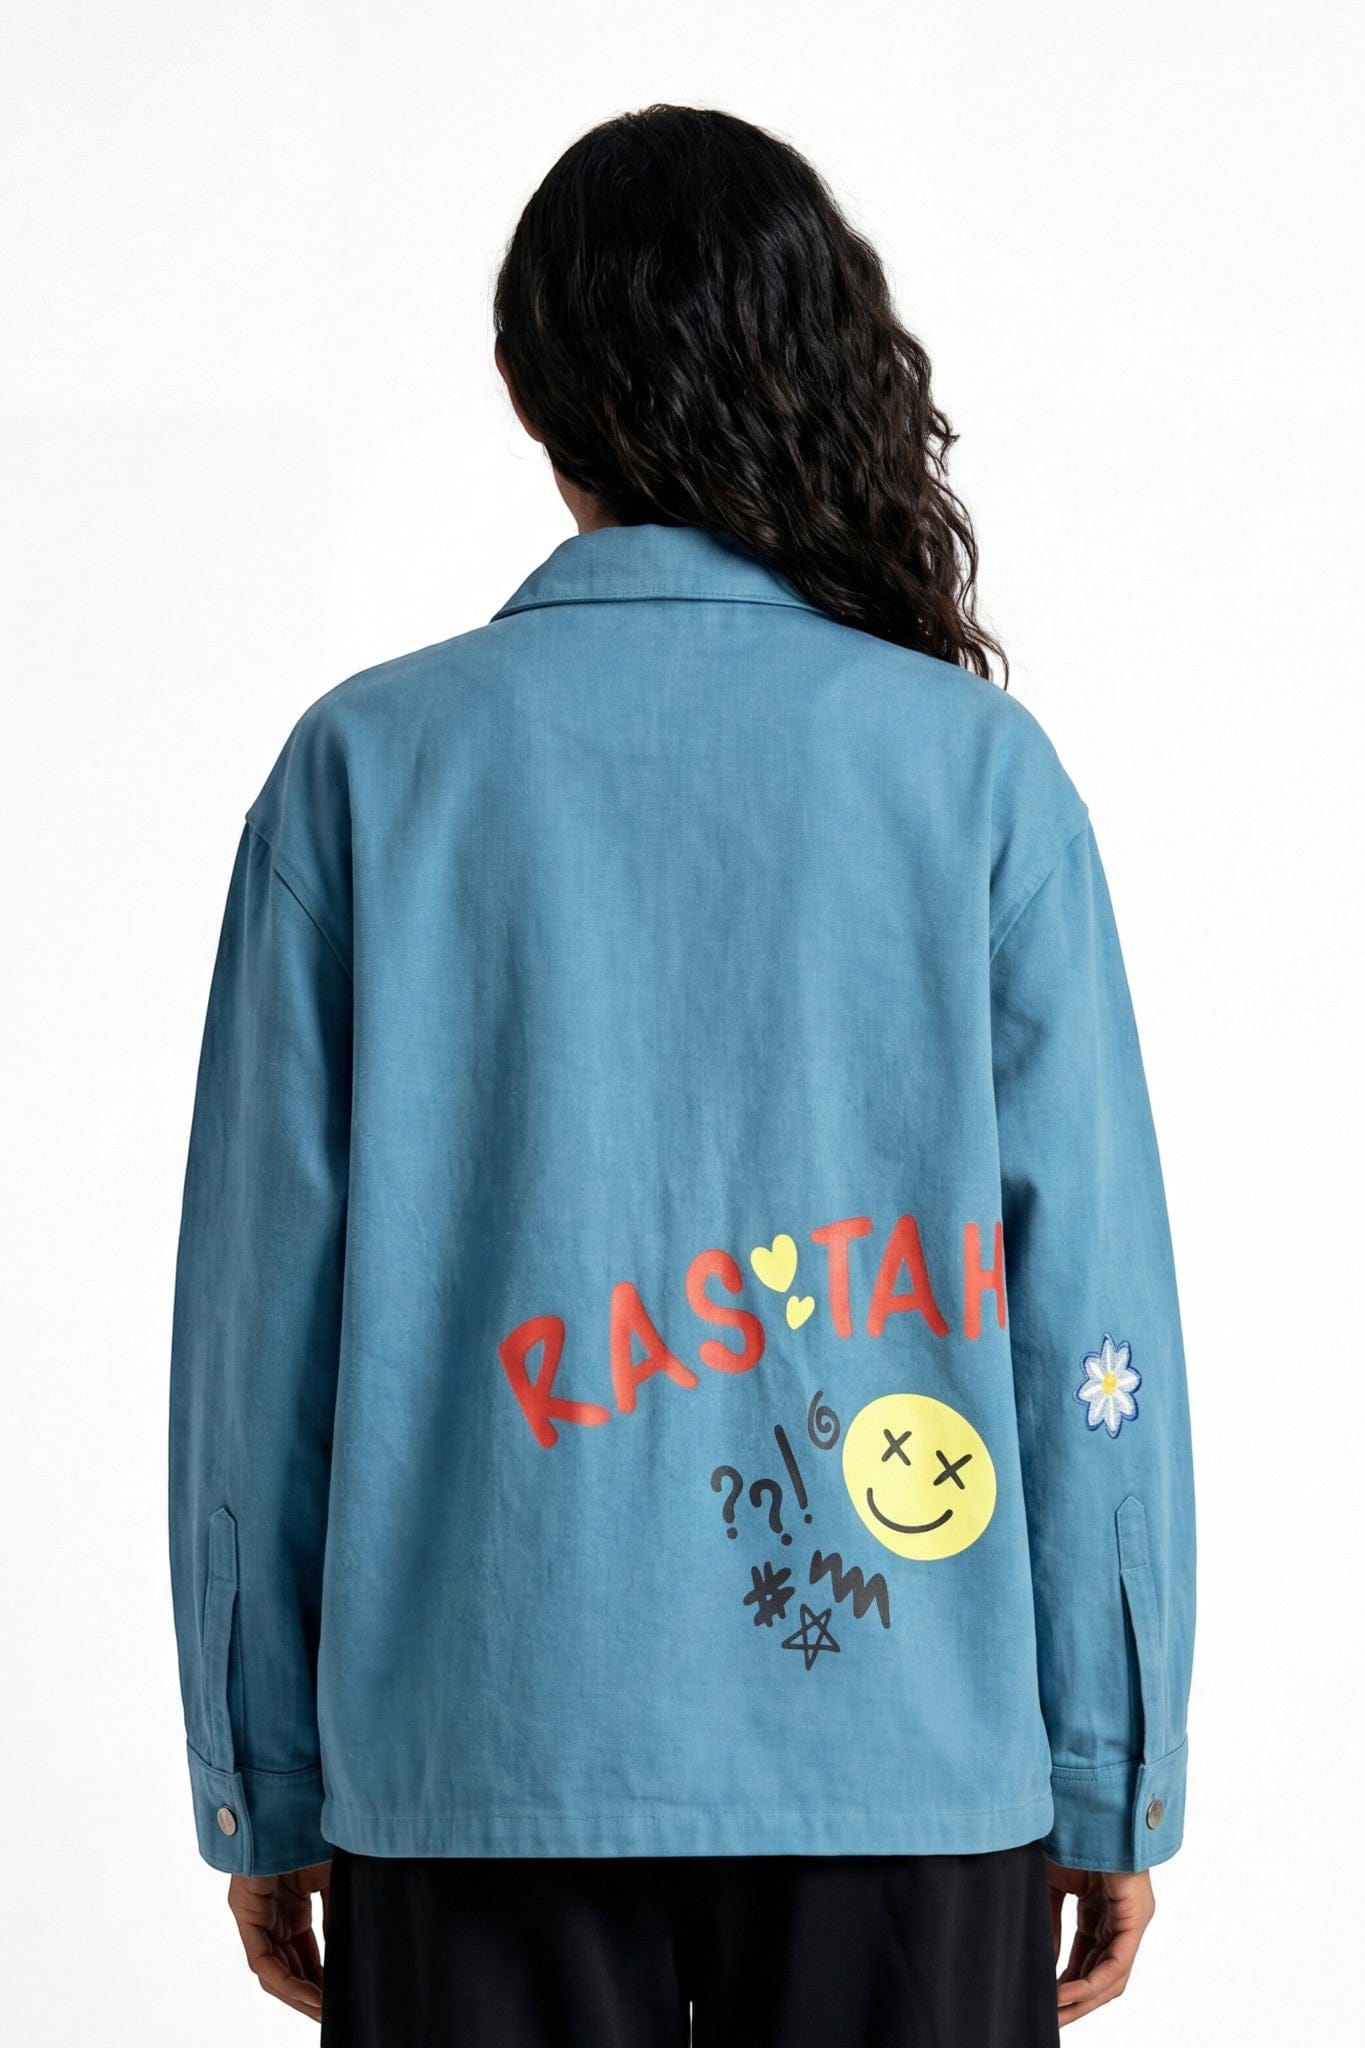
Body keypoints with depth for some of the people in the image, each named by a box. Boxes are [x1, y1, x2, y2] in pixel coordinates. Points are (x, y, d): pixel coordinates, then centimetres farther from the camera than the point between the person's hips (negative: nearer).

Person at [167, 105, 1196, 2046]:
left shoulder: (366, 761, -2)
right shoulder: (974, 763, -3)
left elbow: (264, 1301, 0)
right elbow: (1087, 1304, -3)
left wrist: (262, 1794, 9)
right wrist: (1115, 1788, 6)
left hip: (481, 1758, 1)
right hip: (910, 1758, 0)